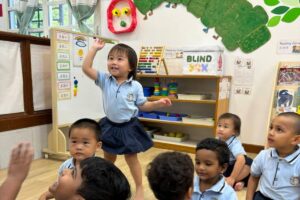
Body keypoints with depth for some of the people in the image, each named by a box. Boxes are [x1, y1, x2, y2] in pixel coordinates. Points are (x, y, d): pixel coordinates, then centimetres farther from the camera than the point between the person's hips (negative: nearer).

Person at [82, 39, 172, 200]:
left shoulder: (135, 86, -12)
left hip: (128, 127, -2)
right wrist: (94, 48, -17)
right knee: (108, 158, 21)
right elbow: (86, 68, -15)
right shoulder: (105, 80, -9)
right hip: (110, 126, 3)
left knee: (131, 158, 9)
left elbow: (143, 105, -3)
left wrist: (157, 103, -18)